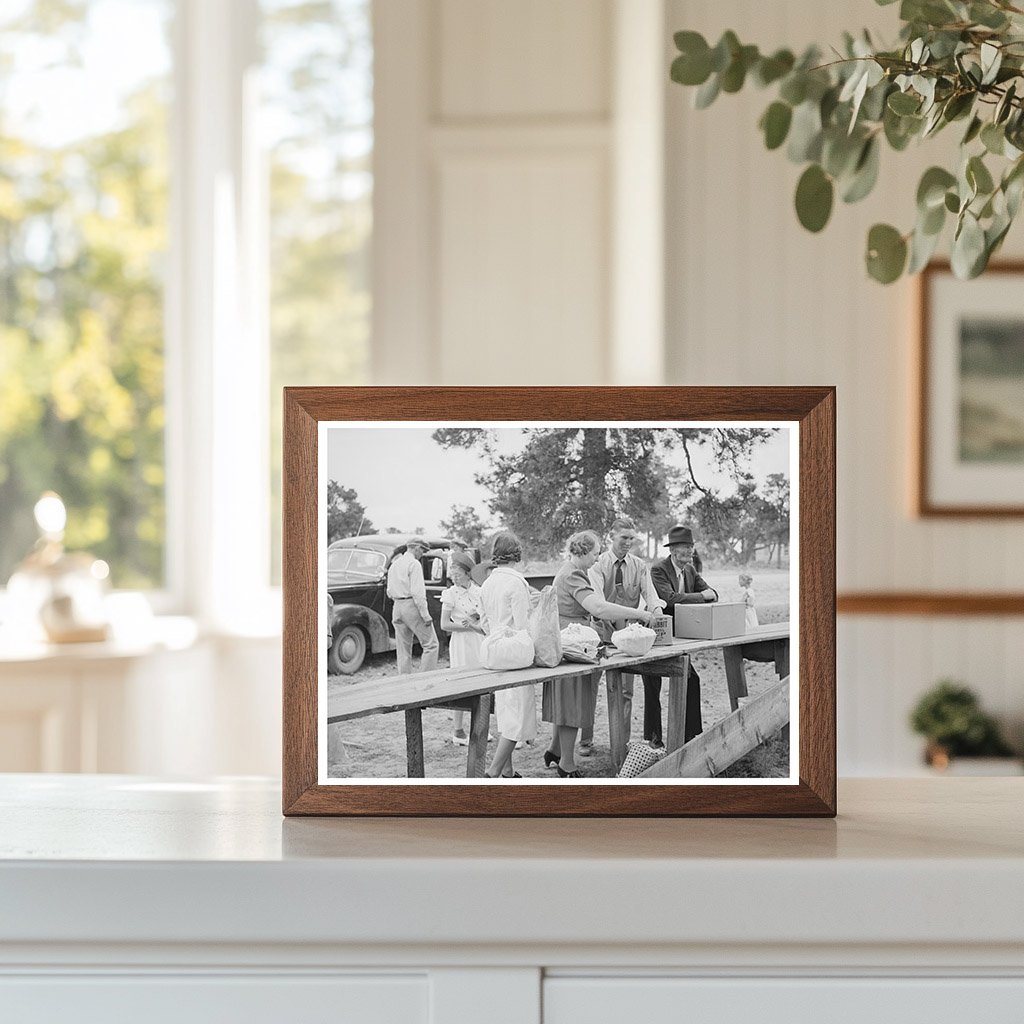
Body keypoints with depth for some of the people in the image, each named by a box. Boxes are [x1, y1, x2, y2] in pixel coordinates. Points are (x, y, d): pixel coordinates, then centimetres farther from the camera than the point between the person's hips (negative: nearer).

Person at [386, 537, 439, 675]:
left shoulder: (394, 564, 16)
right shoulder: (414, 564, -9)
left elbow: (389, 592, 19)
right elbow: (417, 592, -17)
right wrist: (426, 615, -17)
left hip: (397, 607, 8)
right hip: (412, 606, -8)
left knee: (403, 650, 10)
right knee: (430, 645, -3)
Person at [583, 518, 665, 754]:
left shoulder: (639, 566, 6)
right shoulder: (599, 564, -6)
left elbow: (649, 593, -5)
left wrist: (656, 607, -28)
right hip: (601, 629, -3)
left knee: (625, 689, 5)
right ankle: (586, 740, 10)